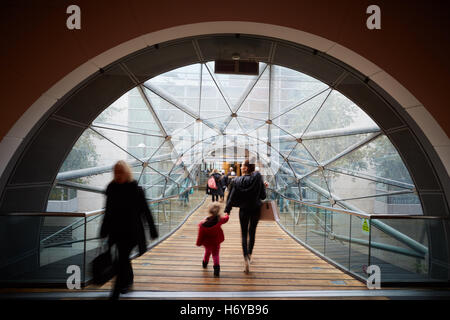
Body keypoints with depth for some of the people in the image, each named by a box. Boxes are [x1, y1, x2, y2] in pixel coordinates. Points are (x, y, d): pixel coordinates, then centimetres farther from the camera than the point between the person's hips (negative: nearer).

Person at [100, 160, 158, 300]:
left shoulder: (136, 189, -12)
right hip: (116, 230, 5)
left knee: (122, 260, -6)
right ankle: (129, 280, 45)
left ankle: (115, 293, 8)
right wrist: (104, 230, 15)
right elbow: (108, 211, 12)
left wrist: (153, 230, -4)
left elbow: (146, 211, -7)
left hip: (131, 231, -5)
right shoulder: (112, 188, 1)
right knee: (123, 258, 19)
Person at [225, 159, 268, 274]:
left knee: (244, 233, 9)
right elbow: (263, 196, -7)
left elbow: (232, 197, -8)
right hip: (256, 210, 2)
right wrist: (264, 187, 10)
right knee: (252, 232, 19)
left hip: (244, 210, -1)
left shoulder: (237, 181, -11)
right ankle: (249, 255, 32)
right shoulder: (258, 178, -10)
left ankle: (246, 258, -8)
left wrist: (227, 211, 0)